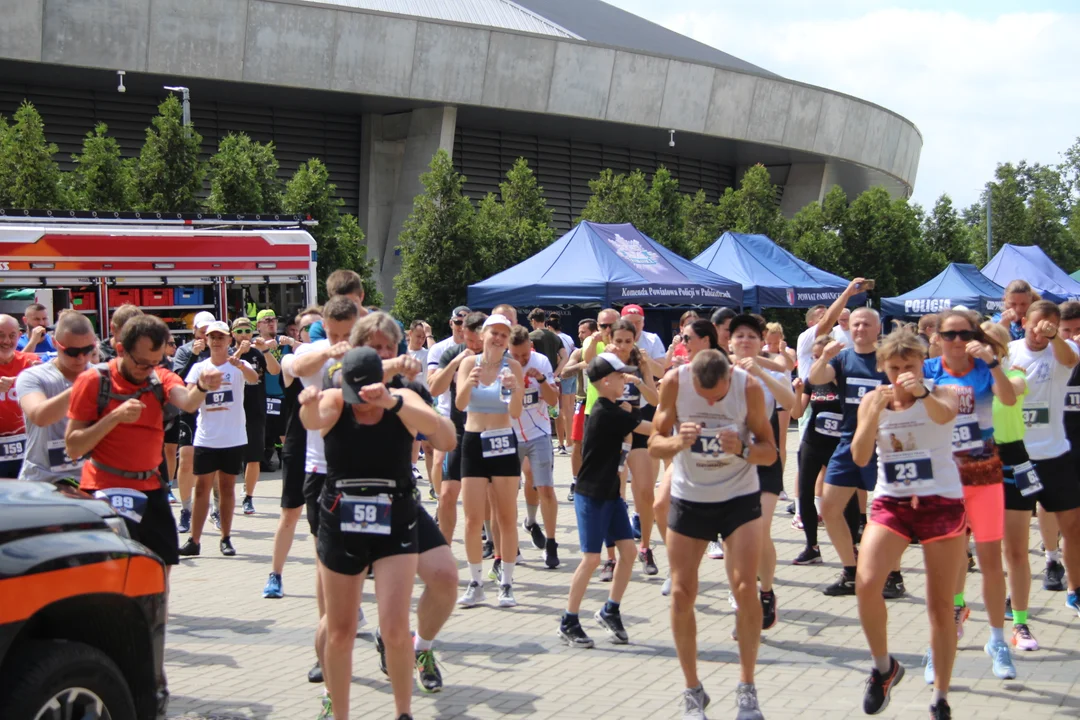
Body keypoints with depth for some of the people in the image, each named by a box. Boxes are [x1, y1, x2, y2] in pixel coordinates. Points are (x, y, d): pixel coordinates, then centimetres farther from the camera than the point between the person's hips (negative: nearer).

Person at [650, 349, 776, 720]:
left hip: (739, 497, -1)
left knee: (745, 588, -12)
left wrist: (742, 450, -30)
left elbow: (770, 451, -8)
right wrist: (678, 443, -30)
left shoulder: (749, 387, -17)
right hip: (688, 497, 1)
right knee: (681, 594, 1)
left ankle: (746, 688, 4)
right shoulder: (674, 382, -16)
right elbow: (654, 443, -8)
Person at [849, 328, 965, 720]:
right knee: (866, 584, -19)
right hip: (891, 503, 2)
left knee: (941, 605, 2)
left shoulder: (940, 395, -5)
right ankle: (884, 667, 5)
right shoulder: (872, 400, 2)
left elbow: (945, 414, -30)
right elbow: (859, 457, -8)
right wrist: (875, 412, -23)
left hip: (942, 503, -2)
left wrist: (922, 393, -50)